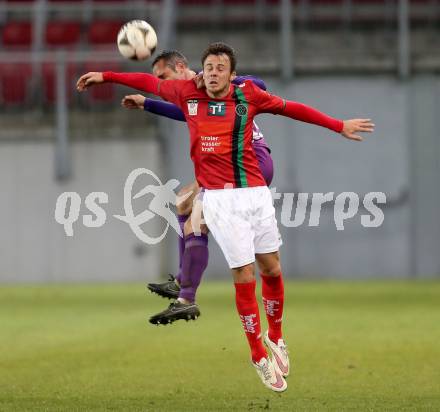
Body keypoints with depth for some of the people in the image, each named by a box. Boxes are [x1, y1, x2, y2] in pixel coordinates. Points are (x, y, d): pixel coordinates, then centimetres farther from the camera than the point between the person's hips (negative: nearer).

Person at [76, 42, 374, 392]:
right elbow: (151, 82, 17)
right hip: (220, 199, -2)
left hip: (256, 193, 2)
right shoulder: (188, 93, 3)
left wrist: (339, 126, 12)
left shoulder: (248, 95, 3)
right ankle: (259, 357, 7)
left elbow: (291, 108, 11)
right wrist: (104, 76, 24)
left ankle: (275, 337, 30)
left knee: (272, 269, 5)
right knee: (244, 275, -5)